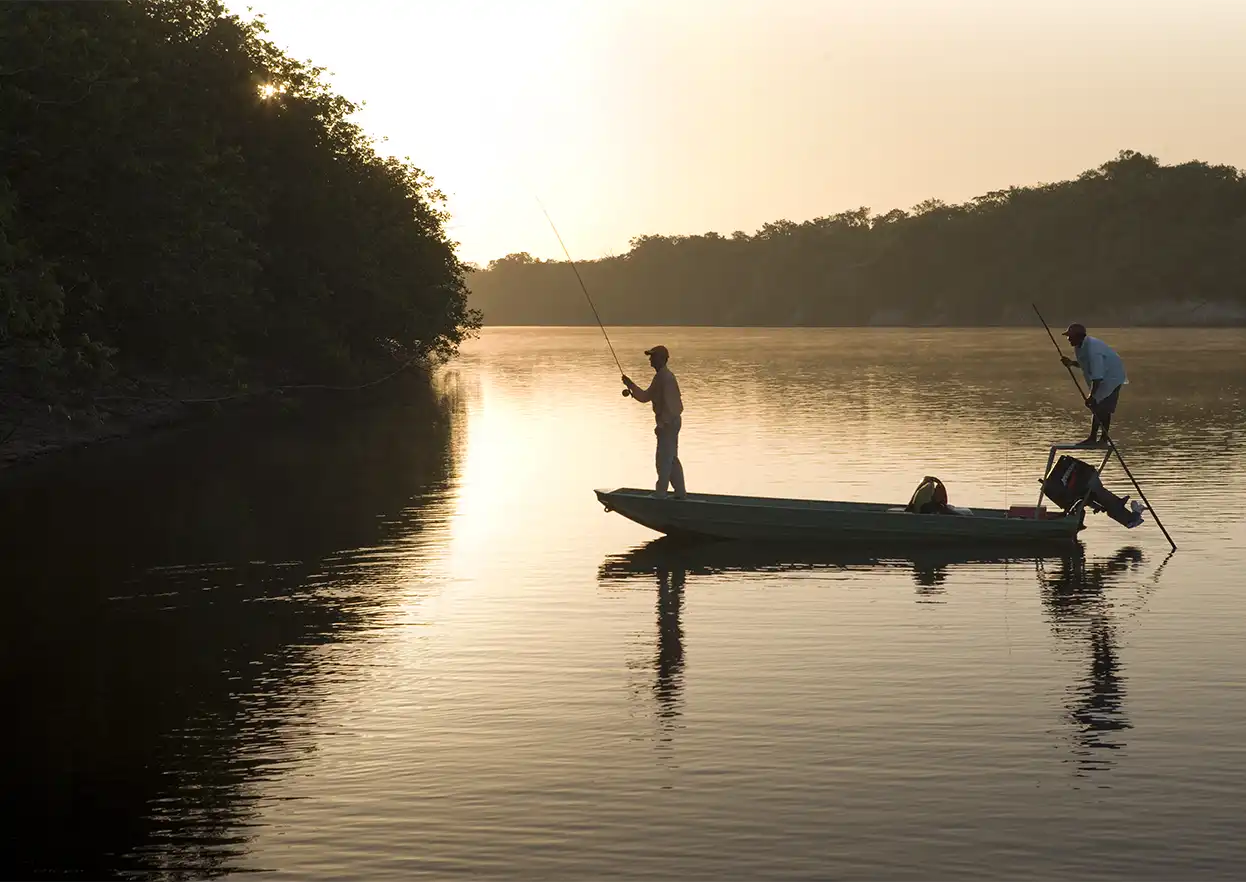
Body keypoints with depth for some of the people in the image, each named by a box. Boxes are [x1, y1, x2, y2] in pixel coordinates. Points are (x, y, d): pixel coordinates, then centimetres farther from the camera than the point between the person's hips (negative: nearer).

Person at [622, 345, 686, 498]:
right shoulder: (659, 377, 14)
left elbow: (668, 404, -24)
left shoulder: (666, 377, -18)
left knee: (663, 460, -5)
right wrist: (631, 385, 12)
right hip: (669, 423, 11)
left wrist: (661, 425, -22)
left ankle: (660, 494, 0)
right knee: (671, 459, 15)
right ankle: (680, 492, 21)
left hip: (668, 423, -11)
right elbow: (645, 397, 22)